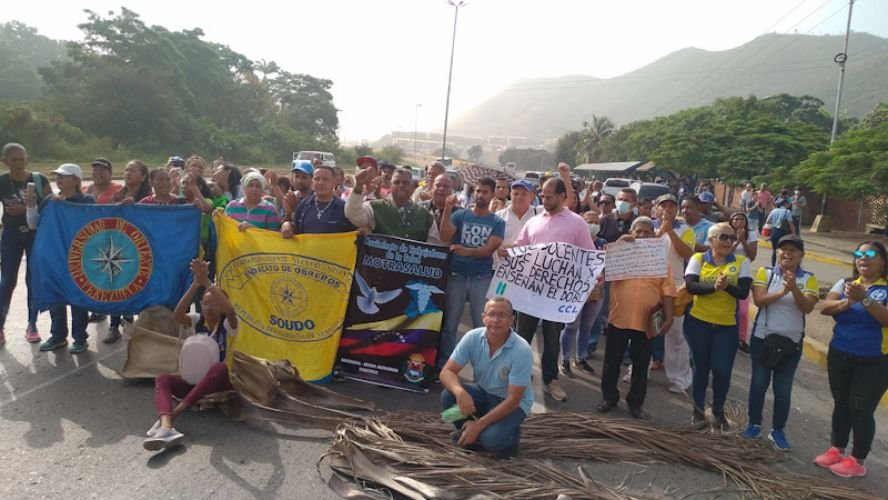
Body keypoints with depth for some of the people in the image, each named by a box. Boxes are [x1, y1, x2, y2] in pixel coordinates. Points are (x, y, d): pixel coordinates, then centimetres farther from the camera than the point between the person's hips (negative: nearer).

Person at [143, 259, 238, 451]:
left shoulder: (228, 325, -8)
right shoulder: (197, 321, 3)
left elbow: (230, 310, -34)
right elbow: (177, 316, -20)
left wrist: (207, 282, -38)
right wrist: (195, 284, -32)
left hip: (221, 383, -4)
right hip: (195, 380, 4)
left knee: (219, 368, -38)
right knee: (163, 379, -23)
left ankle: (173, 414, -39)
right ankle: (166, 427, -51)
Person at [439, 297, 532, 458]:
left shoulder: (522, 351, -29)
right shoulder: (472, 337, -17)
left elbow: (513, 400, -26)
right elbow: (447, 372, -16)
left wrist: (479, 424, -29)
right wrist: (460, 392, -39)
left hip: (513, 403, -4)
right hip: (482, 393, 4)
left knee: (491, 440, -30)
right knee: (449, 395, -24)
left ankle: (511, 436, 5)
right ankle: (468, 433, 3)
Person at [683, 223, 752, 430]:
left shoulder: (742, 262, 0)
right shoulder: (698, 259, -2)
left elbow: (743, 292, -10)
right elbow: (690, 286, -15)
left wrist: (727, 286, -29)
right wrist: (714, 286, -30)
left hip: (727, 325, 1)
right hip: (698, 321, 0)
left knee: (722, 370, 0)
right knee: (701, 367, 12)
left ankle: (719, 411, 25)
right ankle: (699, 409, 30)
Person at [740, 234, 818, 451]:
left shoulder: (808, 279, -2)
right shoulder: (765, 273, -3)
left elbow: (807, 307, -14)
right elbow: (759, 300, -15)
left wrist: (794, 288, -28)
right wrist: (782, 292, -29)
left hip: (792, 342, 0)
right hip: (763, 338, 0)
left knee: (783, 389, 8)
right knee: (759, 383, 10)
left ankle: (778, 430, 20)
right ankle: (754, 424, 25)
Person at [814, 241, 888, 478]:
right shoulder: (845, 283, 5)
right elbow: (825, 308, -8)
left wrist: (864, 299, -32)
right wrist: (847, 302, -26)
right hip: (839, 356, 4)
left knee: (861, 409, -1)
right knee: (841, 403, 14)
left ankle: (857, 461, 14)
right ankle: (836, 450, 28)